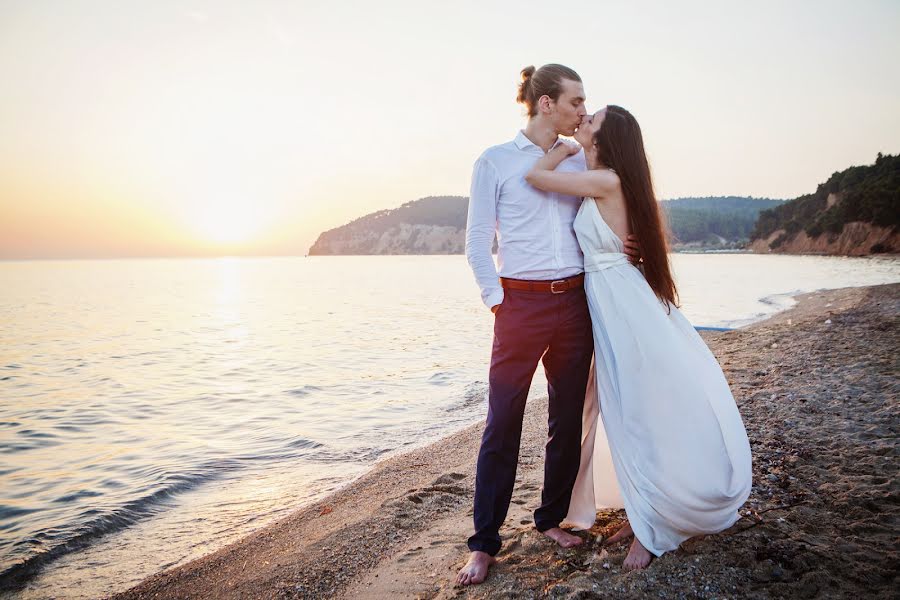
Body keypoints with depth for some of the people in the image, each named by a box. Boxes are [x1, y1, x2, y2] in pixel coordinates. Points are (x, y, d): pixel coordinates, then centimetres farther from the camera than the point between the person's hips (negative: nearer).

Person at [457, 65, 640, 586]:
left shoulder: (579, 162, 13)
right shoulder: (494, 162, 1)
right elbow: (478, 243, -1)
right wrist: (498, 303, -8)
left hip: (575, 302, 5)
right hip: (521, 303, -4)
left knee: (569, 418, 10)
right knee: (503, 422, -4)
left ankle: (553, 518, 28)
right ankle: (484, 542, 8)